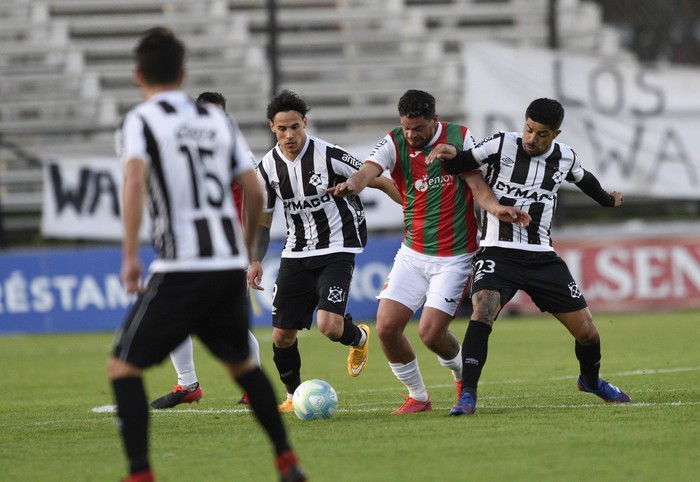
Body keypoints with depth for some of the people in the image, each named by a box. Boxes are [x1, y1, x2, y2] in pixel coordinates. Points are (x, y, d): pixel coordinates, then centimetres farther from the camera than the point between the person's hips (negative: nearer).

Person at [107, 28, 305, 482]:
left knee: (124, 366, 3)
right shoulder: (217, 119, 16)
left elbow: (135, 180, -19)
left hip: (181, 267, -5)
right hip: (230, 264, 5)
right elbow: (256, 192, 14)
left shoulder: (140, 120, 0)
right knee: (242, 361, 25)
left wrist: (130, 254, -20)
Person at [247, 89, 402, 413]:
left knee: (329, 325, -22)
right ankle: (294, 396, 27)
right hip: (296, 254, 5)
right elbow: (262, 222, 11)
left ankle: (359, 338, 15)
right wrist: (255, 261, -2)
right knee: (282, 335, 2)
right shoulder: (268, 167, -1)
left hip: (337, 251, -4)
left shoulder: (329, 156, -15)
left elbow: (378, 181, -4)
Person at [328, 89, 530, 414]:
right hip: (412, 254, 3)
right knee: (387, 327, -8)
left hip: (455, 257, -3)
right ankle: (418, 396, 13)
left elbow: (478, 187, -6)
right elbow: (368, 170, -24)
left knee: (430, 332, -13)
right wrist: (352, 184, -48)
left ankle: (463, 374, 21)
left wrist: (497, 209, -27)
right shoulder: (394, 144, -6)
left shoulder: (460, 138, -7)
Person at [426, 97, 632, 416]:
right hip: (497, 254, -3)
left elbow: (583, 179, 26)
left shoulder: (565, 158, 4)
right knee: (482, 312, -31)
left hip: (542, 257, 3)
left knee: (586, 332, 3)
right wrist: (450, 156, -23)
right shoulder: (502, 145, -7)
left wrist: (608, 199, 45)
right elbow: (458, 166, 0)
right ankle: (467, 395, -26)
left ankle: (591, 380, 36)